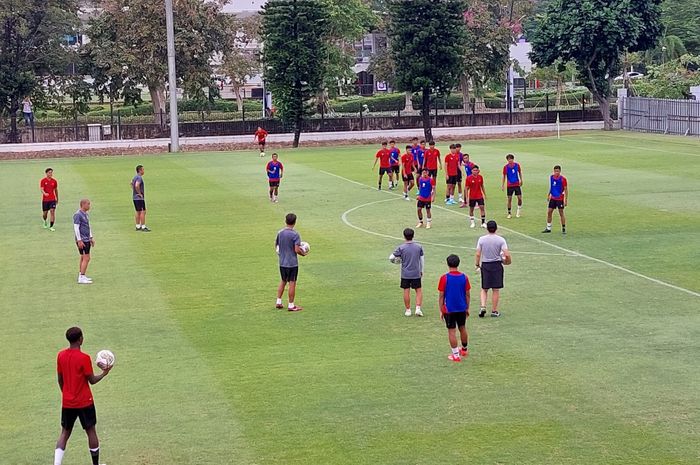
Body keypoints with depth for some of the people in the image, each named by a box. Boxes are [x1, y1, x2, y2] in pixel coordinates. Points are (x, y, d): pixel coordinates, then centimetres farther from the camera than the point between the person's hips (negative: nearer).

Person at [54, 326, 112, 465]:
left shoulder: (61, 355, -1)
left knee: (65, 433, 11)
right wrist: (104, 373, 4)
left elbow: (60, 380, 8)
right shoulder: (84, 358, -18)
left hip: (67, 403, 4)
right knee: (91, 431, 10)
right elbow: (92, 380, -11)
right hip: (84, 402, -4)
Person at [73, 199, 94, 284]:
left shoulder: (86, 214, 15)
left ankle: (81, 276, 21)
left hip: (86, 240, 10)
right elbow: (76, 228, -17)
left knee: (83, 258, 14)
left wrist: (91, 238, 23)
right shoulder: (78, 215, -14)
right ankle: (81, 278, -9)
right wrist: (79, 240, -19)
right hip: (82, 240, -10)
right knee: (86, 258, -11)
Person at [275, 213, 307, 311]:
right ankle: (291, 305, 7)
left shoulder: (280, 233, 2)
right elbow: (297, 250, -20)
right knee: (292, 283, 2)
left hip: (282, 262, 6)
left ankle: (278, 302, 22)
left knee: (283, 281, 20)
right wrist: (303, 253, -1)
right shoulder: (295, 234, -16)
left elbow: (276, 246, 11)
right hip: (292, 263, -6)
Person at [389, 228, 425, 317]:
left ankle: (408, 310, 14)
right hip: (416, 273, 1)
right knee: (419, 290, 13)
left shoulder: (401, 248, -10)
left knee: (406, 291, 7)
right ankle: (418, 308, 2)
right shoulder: (419, 247, -3)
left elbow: (391, 257, -8)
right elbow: (422, 259, 5)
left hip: (405, 274, -1)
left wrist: (394, 259, 16)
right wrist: (421, 271, 17)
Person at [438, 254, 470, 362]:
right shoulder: (464, 277, -2)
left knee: (452, 331, 2)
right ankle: (464, 350, 38)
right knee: (462, 328, 20)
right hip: (462, 308, 4)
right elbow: (468, 294, 4)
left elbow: (441, 296, -9)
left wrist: (441, 310, 0)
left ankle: (456, 355, 3)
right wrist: (467, 308, 15)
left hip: (449, 309, -4)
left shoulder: (444, 278, -12)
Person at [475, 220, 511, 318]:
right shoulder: (501, 240, -8)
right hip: (497, 265, -1)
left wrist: (477, 264, 10)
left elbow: (478, 254, -4)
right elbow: (507, 255, -13)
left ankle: (483, 307, -4)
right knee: (496, 290, 6)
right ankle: (494, 311, 11)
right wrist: (507, 261, 7)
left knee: (484, 289, 13)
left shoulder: (481, 239, -4)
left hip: (485, 265, 1)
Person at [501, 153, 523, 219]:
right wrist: (502, 185, -1)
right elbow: (504, 176, 1)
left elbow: (520, 173, 13)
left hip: (517, 184, 1)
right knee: (509, 199, 1)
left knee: (520, 198, -4)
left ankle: (518, 210, 19)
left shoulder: (517, 165, -3)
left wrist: (521, 180, 17)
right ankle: (509, 213, 10)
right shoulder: (506, 167, -6)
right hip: (509, 185, -1)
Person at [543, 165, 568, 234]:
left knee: (561, 213, 0)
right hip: (552, 198, 5)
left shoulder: (563, 179, -12)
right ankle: (548, 228, 14)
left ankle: (563, 229, 10)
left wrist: (566, 200, -12)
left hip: (560, 199, -5)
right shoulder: (551, 177, 3)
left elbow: (566, 190, -9)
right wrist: (548, 195, 17)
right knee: (549, 212, 3)